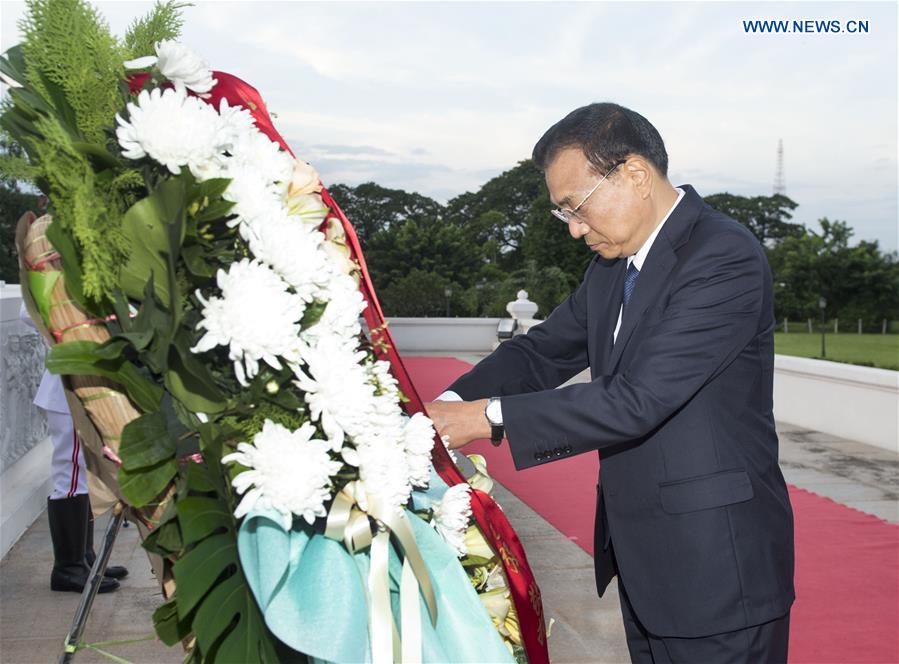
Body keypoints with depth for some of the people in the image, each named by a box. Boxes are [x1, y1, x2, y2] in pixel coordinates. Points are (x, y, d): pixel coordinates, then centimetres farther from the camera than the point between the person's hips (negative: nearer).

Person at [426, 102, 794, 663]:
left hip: (714, 567, -8)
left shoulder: (726, 259, -21)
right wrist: (449, 406, -10)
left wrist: (486, 416, -24)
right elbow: (541, 353, 8)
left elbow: (637, 399, -27)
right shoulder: (612, 266, 8)